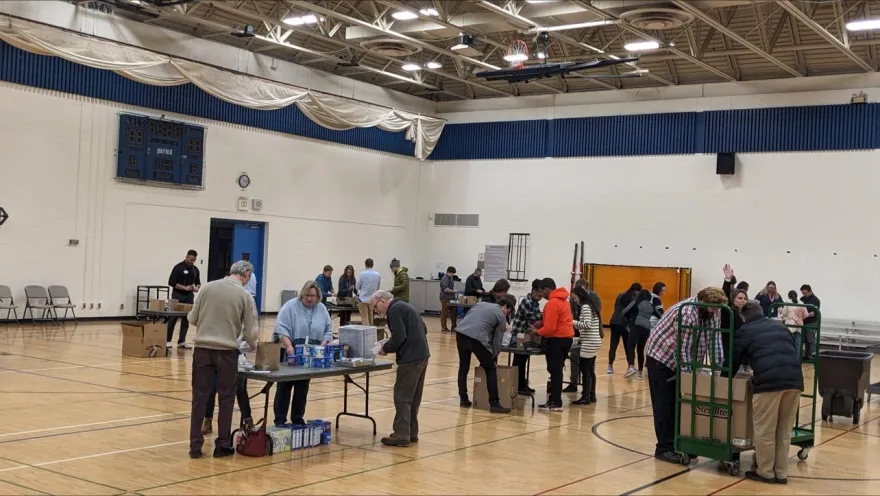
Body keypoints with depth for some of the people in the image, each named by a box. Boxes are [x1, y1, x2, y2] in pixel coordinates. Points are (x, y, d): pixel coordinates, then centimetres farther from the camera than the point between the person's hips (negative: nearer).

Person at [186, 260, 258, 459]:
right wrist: (253, 345, 20)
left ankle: (195, 445, 10)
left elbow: (193, 318, 7)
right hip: (227, 351, -2)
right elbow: (250, 332, -1)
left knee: (200, 397, 8)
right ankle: (223, 445, 13)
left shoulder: (209, 287, 3)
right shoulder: (245, 295, -3)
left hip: (203, 348, 2)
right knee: (226, 398, 10)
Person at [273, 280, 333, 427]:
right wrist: (288, 346, -26)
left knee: (302, 388, 9)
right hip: (290, 353, -4)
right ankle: (280, 420, 4)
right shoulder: (290, 306, -7)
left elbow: (328, 331, 8)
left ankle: (298, 419, 17)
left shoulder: (322, 309, 7)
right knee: (285, 386, 0)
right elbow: (281, 328, -15)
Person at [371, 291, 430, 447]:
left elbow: (399, 337, -20)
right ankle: (411, 433, 20)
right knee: (413, 397, 14)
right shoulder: (404, 306, 19)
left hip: (411, 358, -10)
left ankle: (402, 435, -4)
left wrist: (386, 348, -3)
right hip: (421, 355, 10)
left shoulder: (394, 310, -10)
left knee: (402, 397, -5)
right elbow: (423, 330, 23)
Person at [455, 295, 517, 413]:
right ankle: (494, 404, 4)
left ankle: (464, 399, 23)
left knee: (463, 368, 20)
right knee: (490, 370, 6)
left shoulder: (480, 303, 29)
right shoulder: (501, 316, 13)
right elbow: (497, 340, 12)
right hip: (477, 338, -5)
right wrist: (493, 358, 24)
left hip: (461, 333, 6)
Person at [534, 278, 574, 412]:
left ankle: (556, 403, -4)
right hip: (566, 337, 10)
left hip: (557, 339, -10)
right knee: (557, 370, 13)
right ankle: (554, 399, 18)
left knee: (555, 371, -5)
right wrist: (541, 323, 10)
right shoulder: (562, 300, 13)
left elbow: (550, 328, -21)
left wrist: (538, 332, -5)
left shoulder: (552, 303, -18)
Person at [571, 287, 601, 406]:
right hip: (594, 342, 10)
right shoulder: (590, 305, 15)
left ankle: (586, 397, -3)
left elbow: (587, 324, -22)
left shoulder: (585, 307, -14)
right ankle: (591, 395, 18)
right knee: (590, 370, 13)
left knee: (585, 370, -6)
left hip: (589, 343, -10)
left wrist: (573, 322, -12)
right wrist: (576, 325, 12)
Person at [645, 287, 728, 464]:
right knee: (665, 405, -6)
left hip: (678, 361, 8)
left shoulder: (712, 314, -5)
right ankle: (664, 448, -2)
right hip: (660, 357, -8)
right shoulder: (687, 312, -29)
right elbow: (682, 349, -27)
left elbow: (715, 341, -4)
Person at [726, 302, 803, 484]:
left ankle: (766, 473, 14)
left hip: (769, 380, -5)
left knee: (764, 430, 7)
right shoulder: (780, 326, 27)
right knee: (784, 430, 15)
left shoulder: (745, 331, 14)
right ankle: (781, 473, 22)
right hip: (794, 378, 5)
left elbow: (734, 360, 19)